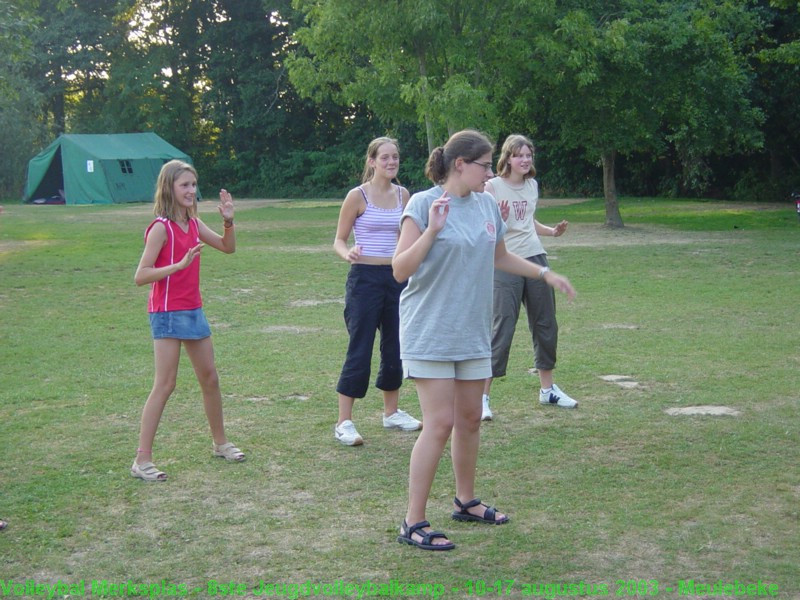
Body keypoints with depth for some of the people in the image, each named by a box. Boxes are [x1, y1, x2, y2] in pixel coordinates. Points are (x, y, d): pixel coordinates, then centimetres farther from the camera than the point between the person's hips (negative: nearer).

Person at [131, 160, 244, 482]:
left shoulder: (193, 223, 8)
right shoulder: (161, 228, -15)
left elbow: (228, 247, 16)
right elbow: (141, 276, -20)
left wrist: (228, 219, -1)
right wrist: (180, 264, -30)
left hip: (194, 311, 8)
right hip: (167, 313, -8)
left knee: (210, 378, 15)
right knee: (165, 385, -9)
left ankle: (220, 442, 32)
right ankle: (142, 460, -5)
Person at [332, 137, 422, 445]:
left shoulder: (402, 194, 7)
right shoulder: (358, 196, -8)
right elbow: (339, 240, -5)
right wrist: (348, 254, -25)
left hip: (396, 277, 6)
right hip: (365, 278, -6)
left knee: (396, 347, 12)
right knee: (359, 350, -5)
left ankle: (391, 412, 29)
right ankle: (344, 422, 2)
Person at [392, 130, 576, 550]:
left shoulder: (486, 204, 7)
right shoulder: (423, 204, -12)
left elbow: (499, 257, 25)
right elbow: (400, 270, -17)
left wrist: (545, 273, 24)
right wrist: (432, 229, -27)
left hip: (473, 333, 7)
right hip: (430, 333, -7)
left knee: (469, 420, 15)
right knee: (439, 424, -9)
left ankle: (466, 501, 33)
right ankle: (413, 523, -1)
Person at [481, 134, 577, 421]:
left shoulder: (532, 185, 10)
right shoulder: (492, 187, -8)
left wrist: (551, 231, 8)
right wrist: (497, 219, -28)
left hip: (536, 259, 7)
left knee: (546, 325, 13)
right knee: (502, 330, -9)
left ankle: (548, 389, 29)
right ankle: (482, 396, -2)